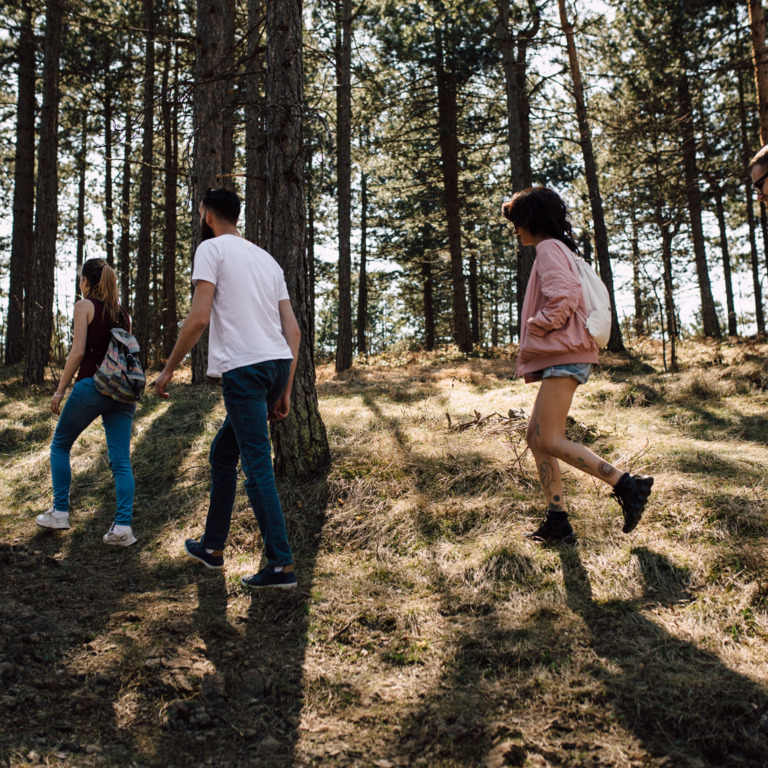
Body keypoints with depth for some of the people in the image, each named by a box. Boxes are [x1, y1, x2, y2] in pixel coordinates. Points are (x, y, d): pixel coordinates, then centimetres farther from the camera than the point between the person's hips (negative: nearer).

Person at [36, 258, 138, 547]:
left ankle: (60, 512, 18)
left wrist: (59, 390, -3)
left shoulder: (84, 306, -1)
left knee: (60, 445, 16)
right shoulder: (122, 312, 15)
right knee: (121, 460, 0)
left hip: (91, 385, -5)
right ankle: (123, 525, -10)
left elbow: (78, 352, -9)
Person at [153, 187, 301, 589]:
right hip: (279, 363, 8)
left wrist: (168, 368, -1)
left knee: (257, 467, -5)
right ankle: (212, 546, 31)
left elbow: (199, 318, -12)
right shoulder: (267, 259, 22)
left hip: (243, 368, -8)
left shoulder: (212, 249, 1)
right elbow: (293, 331, 16)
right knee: (222, 452, 21)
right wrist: (285, 390, 18)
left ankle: (281, 565, -4)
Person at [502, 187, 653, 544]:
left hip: (563, 355, -10)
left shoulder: (549, 248, -5)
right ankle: (557, 520, 7)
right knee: (536, 437, 7)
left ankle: (628, 484, -14)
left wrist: (535, 327, -8)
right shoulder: (560, 251, 25)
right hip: (560, 357, 10)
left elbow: (563, 298, -21)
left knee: (549, 440, -14)